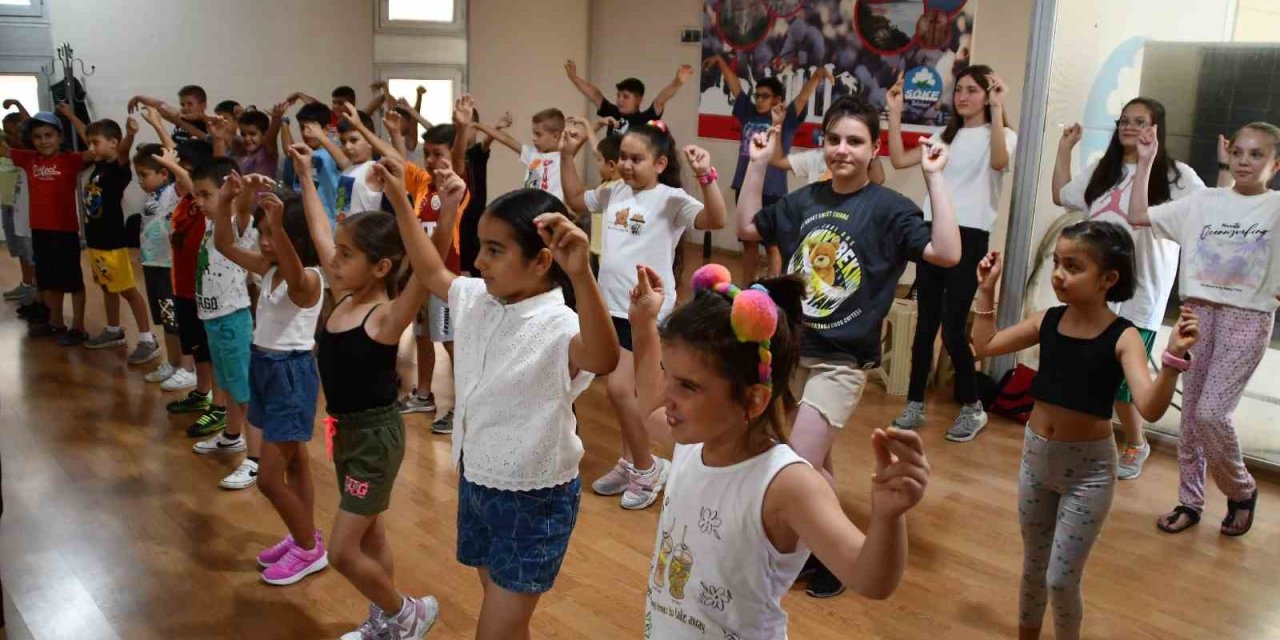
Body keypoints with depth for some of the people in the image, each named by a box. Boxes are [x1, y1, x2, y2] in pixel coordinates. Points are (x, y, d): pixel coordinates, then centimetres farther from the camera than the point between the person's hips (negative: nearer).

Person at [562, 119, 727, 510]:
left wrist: (706, 176, -37)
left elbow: (716, 220, -26)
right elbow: (575, 199, 23)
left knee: (619, 388, -11)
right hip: (612, 306, 7)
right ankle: (630, 464, 32)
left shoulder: (671, 200, -12)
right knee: (627, 391, 16)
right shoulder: (614, 193, 7)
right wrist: (568, 155, 14)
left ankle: (648, 467, 9)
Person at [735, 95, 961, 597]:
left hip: (841, 360, -5)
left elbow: (947, 254, -22)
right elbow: (746, 227, 14)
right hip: (790, 348, 5)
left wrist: (935, 179, -23)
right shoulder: (803, 200, 4)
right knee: (815, 463, 18)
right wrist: (759, 163, 8)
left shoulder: (889, 208, -11)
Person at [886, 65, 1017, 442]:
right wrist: (895, 112, 0)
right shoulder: (946, 136, 18)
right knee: (925, 324, 7)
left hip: (969, 236, -5)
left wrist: (997, 109, -27)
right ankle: (915, 404, 16)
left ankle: (972, 408, 11)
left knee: (952, 328, -7)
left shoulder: (1002, 135, 1)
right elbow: (900, 160, 7)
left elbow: (1000, 163, -24)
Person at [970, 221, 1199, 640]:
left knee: (1062, 579, 2)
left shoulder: (1123, 338, -18)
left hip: (1089, 468, -5)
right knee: (1033, 565, 21)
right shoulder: (1047, 321, -4)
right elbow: (984, 345, 6)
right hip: (1036, 454, 5)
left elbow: (1151, 408, -30)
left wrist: (1174, 356, -43)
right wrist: (987, 290, 3)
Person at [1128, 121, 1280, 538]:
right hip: (1198, 312, 3)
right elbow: (1138, 216, 4)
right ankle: (1190, 500, 21)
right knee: (1190, 411, 7)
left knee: (1210, 413, -12)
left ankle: (1242, 490, 15)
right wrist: (1146, 162, 0)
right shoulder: (1204, 201, 6)